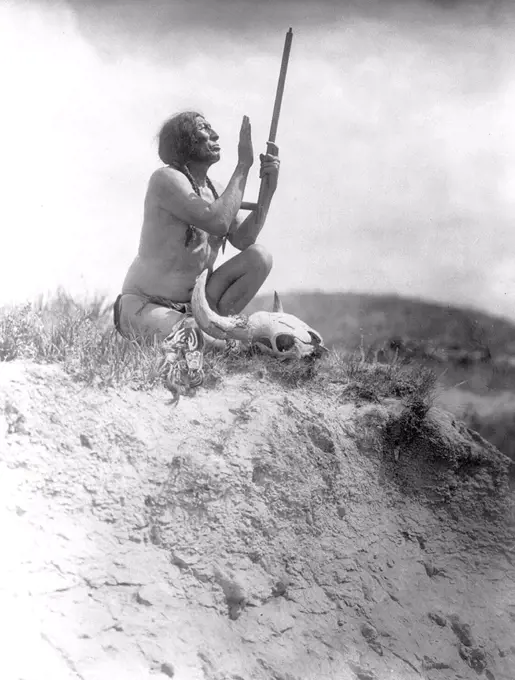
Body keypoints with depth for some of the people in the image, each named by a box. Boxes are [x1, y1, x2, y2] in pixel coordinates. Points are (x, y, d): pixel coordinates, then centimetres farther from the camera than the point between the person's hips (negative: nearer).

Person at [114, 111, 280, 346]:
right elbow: (217, 222, -29)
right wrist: (243, 165, -23)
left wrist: (269, 189, -12)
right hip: (143, 307, -8)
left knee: (259, 257, -9)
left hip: (190, 306, 8)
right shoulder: (166, 178, -15)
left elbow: (244, 239, -3)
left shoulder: (214, 189, 10)